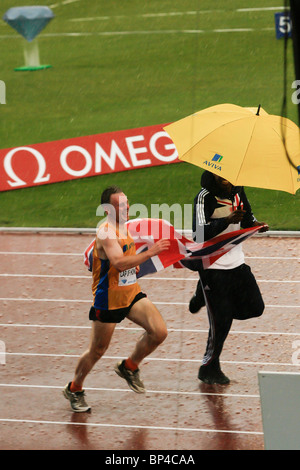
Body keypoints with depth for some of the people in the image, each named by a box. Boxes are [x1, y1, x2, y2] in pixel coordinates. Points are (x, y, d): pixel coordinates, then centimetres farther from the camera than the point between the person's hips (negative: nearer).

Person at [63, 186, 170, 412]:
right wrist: (150, 252, -40)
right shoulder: (106, 232, -21)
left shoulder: (123, 228, 7)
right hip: (108, 299, -7)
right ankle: (74, 389, 29)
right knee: (98, 351, 5)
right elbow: (119, 262, -36)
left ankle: (129, 367, 14)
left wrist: (134, 266, 11)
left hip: (131, 293, 7)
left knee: (159, 332, -9)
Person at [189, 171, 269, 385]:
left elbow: (247, 216, 17)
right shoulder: (205, 198, -16)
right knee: (221, 320, -5)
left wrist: (254, 223, -5)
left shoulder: (238, 191, 2)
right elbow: (199, 231, -25)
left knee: (254, 308, 7)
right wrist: (227, 221, -36)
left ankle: (203, 295, 27)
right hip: (212, 266, -7)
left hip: (236, 261, 7)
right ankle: (209, 369, 13)